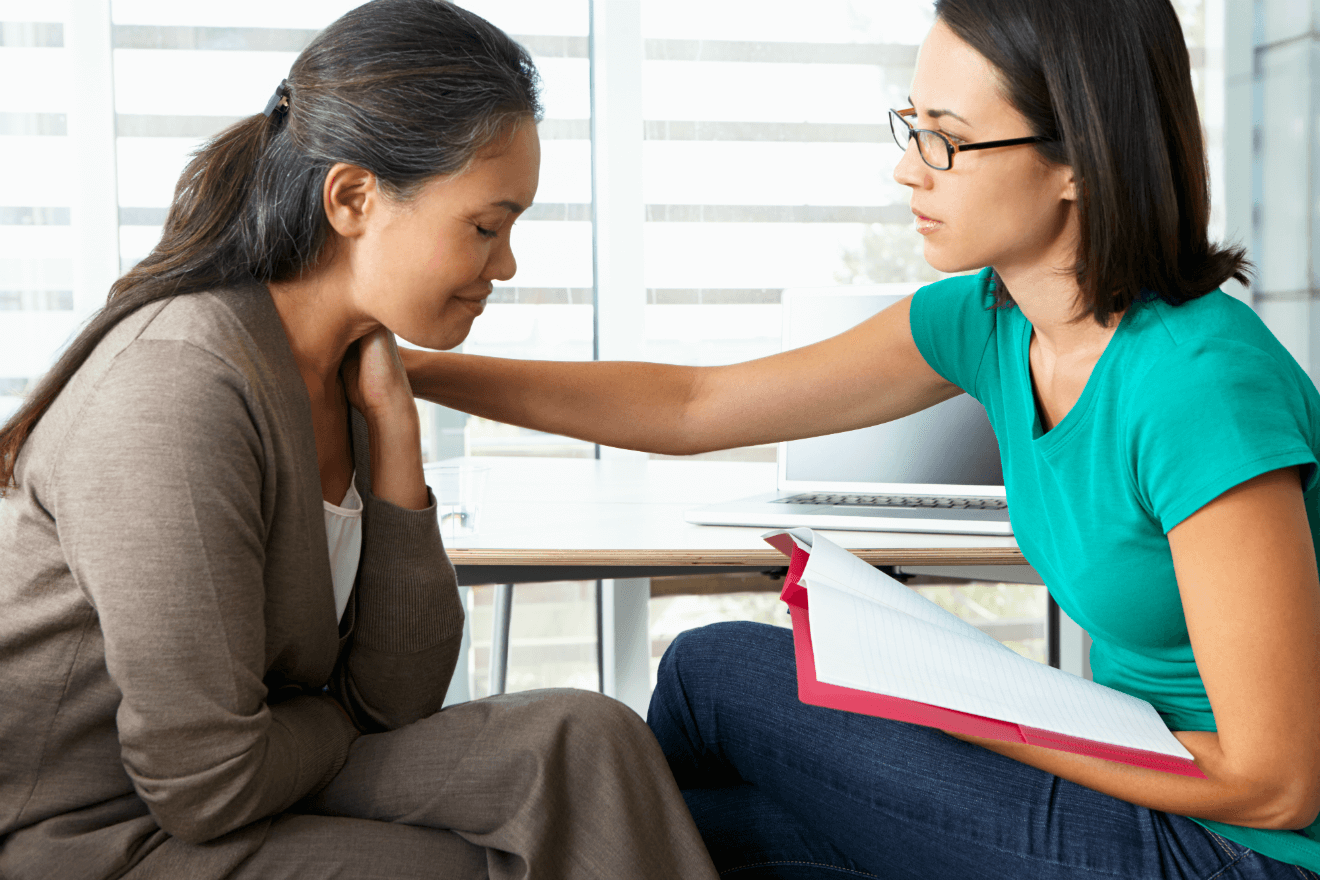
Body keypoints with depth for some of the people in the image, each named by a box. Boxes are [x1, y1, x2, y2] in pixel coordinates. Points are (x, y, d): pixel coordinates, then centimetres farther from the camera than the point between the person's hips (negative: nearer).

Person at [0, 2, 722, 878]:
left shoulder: (351, 370, 1)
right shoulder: (179, 388, -26)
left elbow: (397, 696, -1)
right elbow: (208, 788, -23)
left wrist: (393, 429, -7)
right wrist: (340, 717, -2)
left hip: (247, 791, 7)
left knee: (586, 743, -7)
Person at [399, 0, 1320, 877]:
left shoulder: (1205, 381, -27)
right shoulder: (988, 319, -3)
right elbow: (694, 406, 2)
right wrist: (414, 369, 0)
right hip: (1133, 778, 6)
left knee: (718, 674, -4)